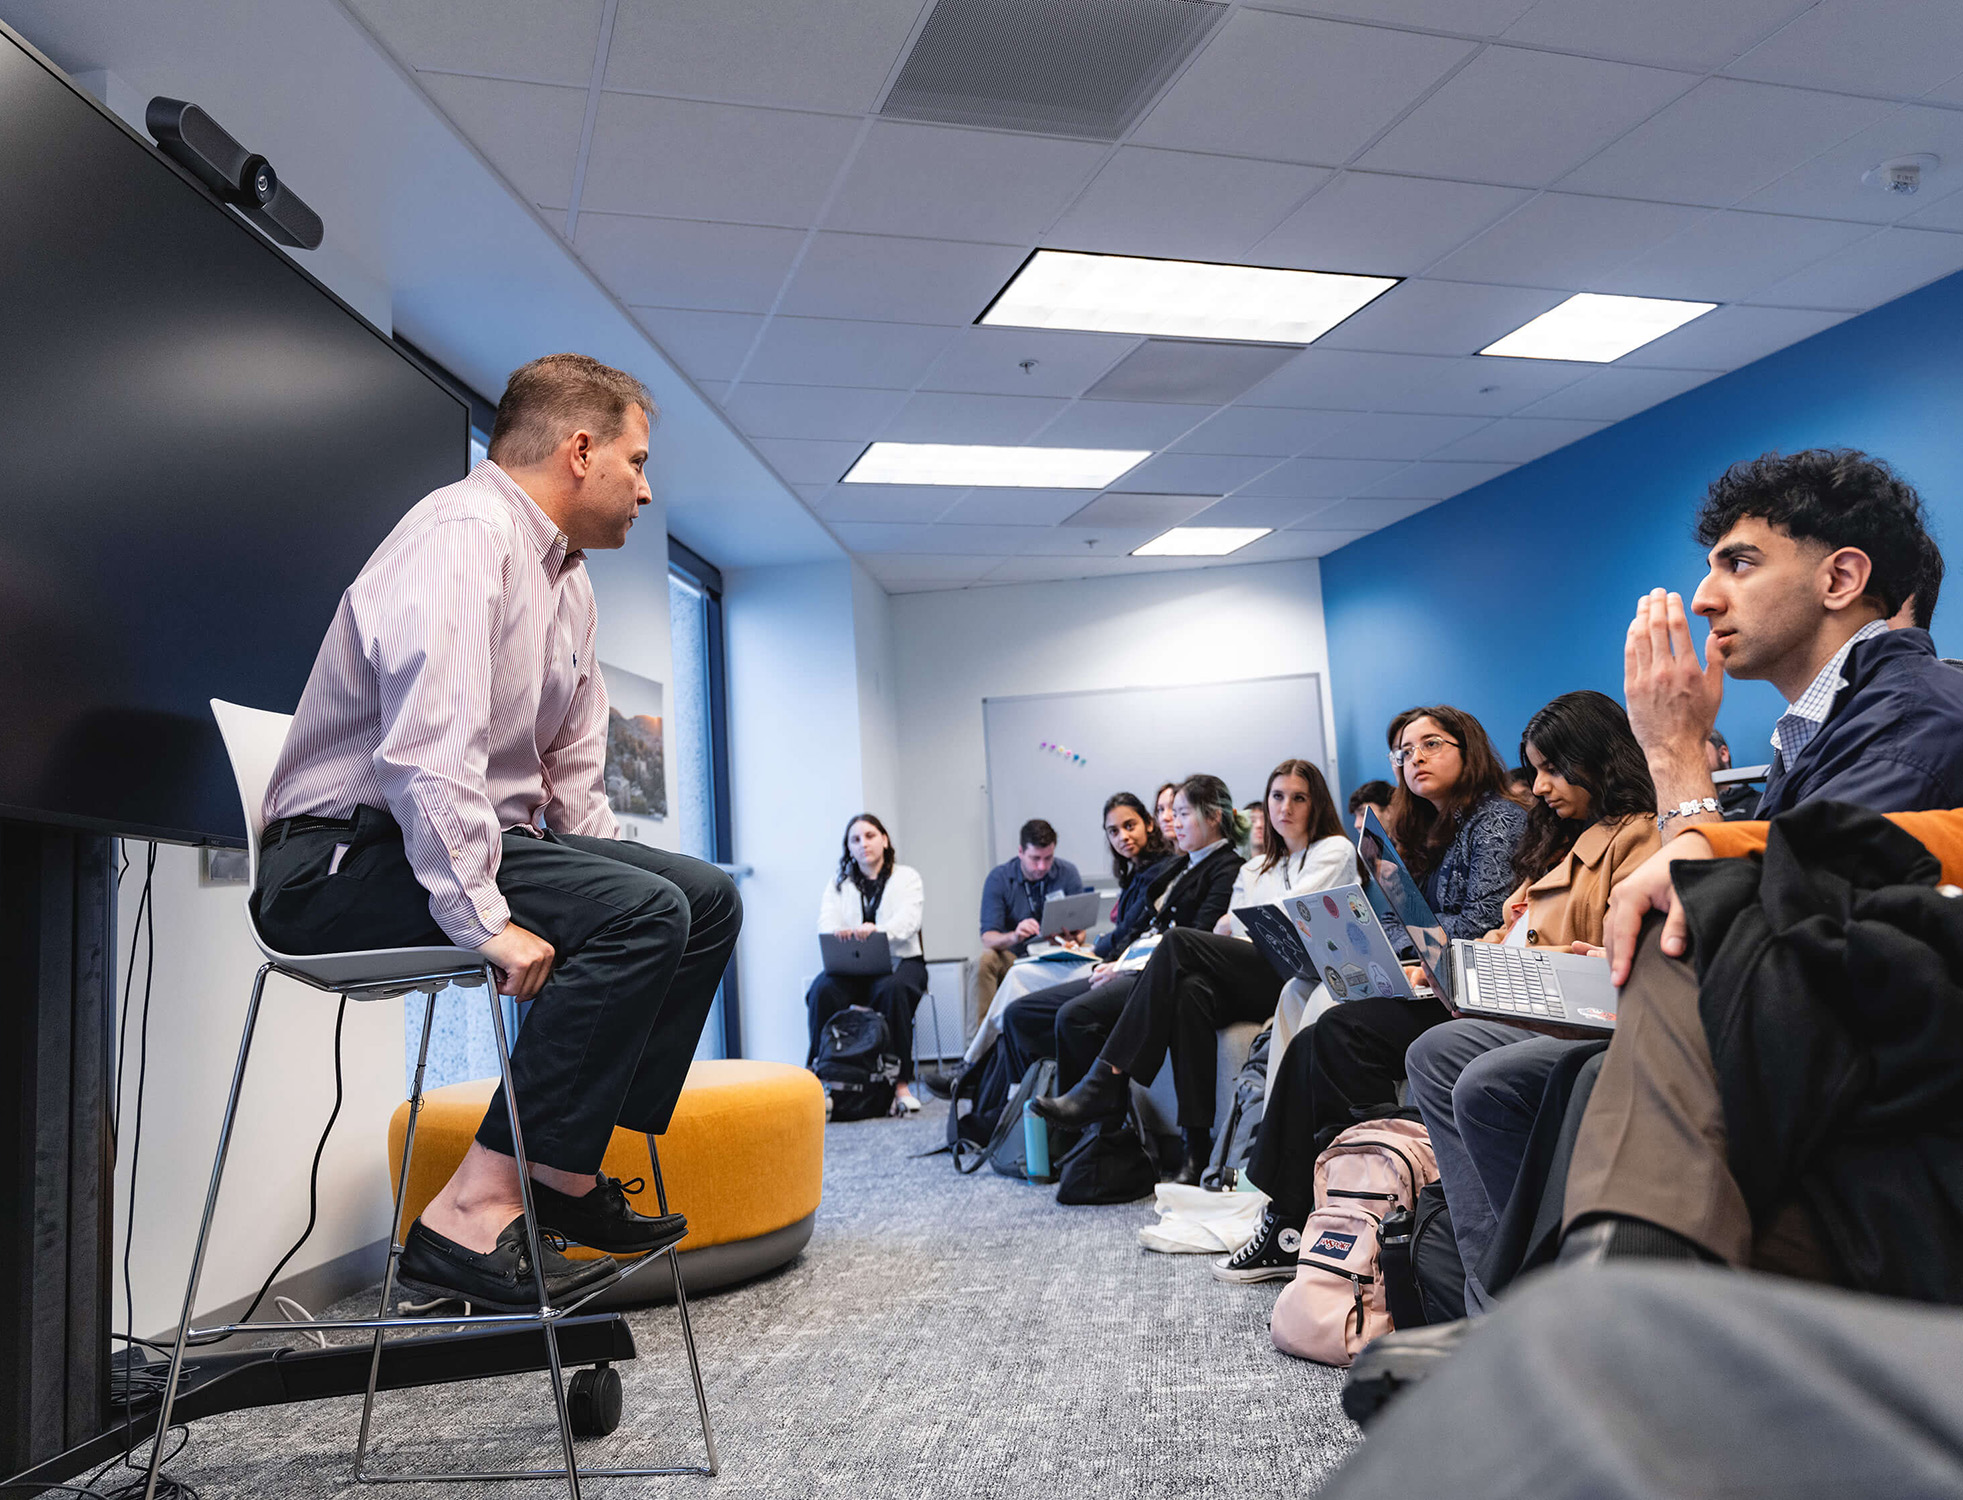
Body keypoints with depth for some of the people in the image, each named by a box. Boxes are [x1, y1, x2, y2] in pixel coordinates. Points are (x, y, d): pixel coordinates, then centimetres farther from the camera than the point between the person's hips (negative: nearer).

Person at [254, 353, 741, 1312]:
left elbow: (574, 777, 19)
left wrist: (607, 876, 6)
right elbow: (428, 748, -27)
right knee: (642, 910, -27)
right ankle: (474, 1216, -23)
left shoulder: (568, 578, 17)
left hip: (482, 845, 10)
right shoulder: (465, 533, -14)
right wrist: (483, 918, -28)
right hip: (343, 861, -10)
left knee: (706, 895, -1)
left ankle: (566, 1170, 0)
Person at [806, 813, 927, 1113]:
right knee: (823, 990, -31)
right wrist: (837, 933, -28)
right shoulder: (837, 884, 17)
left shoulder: (907, 877, 9)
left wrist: (878, 930, -34)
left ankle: (901, 1084, -33)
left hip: (898, 962, -2)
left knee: (892, 989, -37)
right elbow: (826, 922, -1)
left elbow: (908, 920, -11)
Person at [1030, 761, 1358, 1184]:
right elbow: (1227, 934, 17)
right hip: (1249, 980, 5)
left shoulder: (1335, 850, 12)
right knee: (1191, 990, -32)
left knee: (1180, 941, -26)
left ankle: (1107, 1082, -29)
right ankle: (1196, 1145, -34)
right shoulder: (1253, 870, 29)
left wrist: (1232, 925, 6)